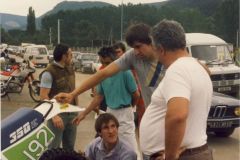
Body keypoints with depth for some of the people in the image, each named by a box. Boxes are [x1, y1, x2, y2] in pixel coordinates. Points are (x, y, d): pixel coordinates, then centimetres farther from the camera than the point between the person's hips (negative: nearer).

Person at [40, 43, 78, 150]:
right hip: (58, 114, -7)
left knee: (70, 146, 16)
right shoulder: (49, 72, -14)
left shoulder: (70, 69, 9)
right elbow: (43, 96, -17)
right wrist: (54, 115, -23)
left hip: (72, 113, 7)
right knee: (54, 147, 0)